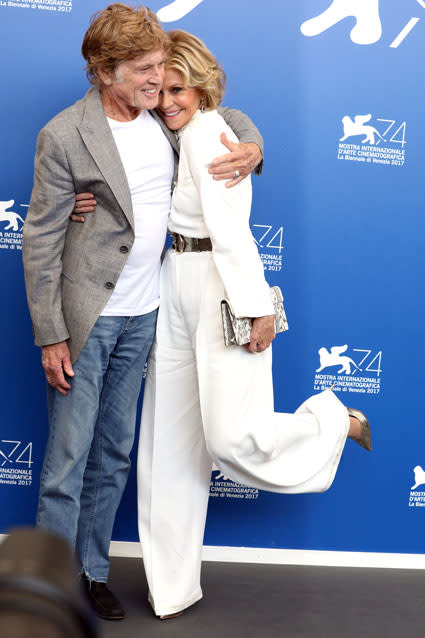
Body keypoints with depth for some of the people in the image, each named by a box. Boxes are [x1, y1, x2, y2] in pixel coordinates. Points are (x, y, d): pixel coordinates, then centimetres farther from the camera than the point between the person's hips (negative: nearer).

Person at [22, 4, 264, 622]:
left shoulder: (164, 115, 3)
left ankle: (93, 572, 31)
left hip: (141, 316, 6)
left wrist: (251, 148, -2)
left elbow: (227, 115, 22)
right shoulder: (65, 136, -14)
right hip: (84, 318, -6)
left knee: (114, 455, 15)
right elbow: (40, 240, -12)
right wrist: (51, 335, -13)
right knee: (69, 457, 1)